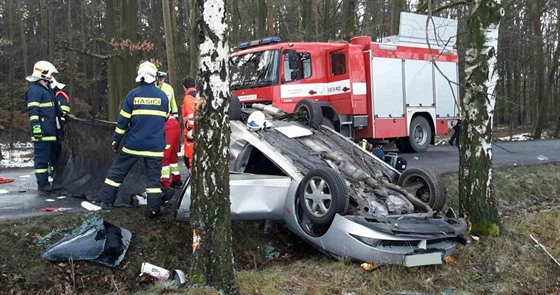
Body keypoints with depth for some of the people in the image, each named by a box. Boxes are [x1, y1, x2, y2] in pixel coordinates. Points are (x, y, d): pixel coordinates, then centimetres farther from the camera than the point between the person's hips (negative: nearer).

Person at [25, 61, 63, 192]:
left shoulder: (47, 89, 20)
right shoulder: (35, 90, -10)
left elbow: (55, 108, 31)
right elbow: (32, 111, -17)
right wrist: (36, 127, -23)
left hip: (50, 130, 10)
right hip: (42, 131, -10)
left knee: (53, 155, 14)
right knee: (42, 157, -6)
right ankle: (42, 183, -3)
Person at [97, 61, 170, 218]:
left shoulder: (133, 94, -6)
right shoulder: (163, 96, -1)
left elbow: (123, 120, -4)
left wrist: (116, 140, 4)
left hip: (133, 144, 0)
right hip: (155, 145, 1)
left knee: (118, 170, 12)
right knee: (153, 176, 7)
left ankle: (106, 201, 15)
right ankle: (154, 209, 8)